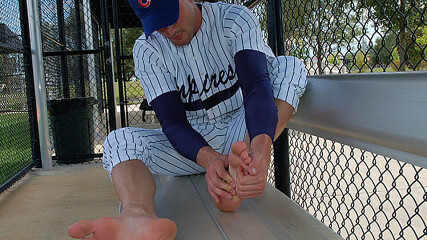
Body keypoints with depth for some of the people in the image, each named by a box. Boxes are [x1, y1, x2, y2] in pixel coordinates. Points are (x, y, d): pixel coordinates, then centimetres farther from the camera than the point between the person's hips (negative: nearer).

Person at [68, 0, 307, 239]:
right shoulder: (147, 50, -8)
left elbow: (256, 83, -27)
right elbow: (173, 122, -18)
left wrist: (261, 149, -47)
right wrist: (209, 159, -40)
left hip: (241, 134, 0)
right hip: (192, 145, 1)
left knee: (290, 66, -22)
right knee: (118, 142, -21)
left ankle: (241, 168, -43)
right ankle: (139, 215, -55)